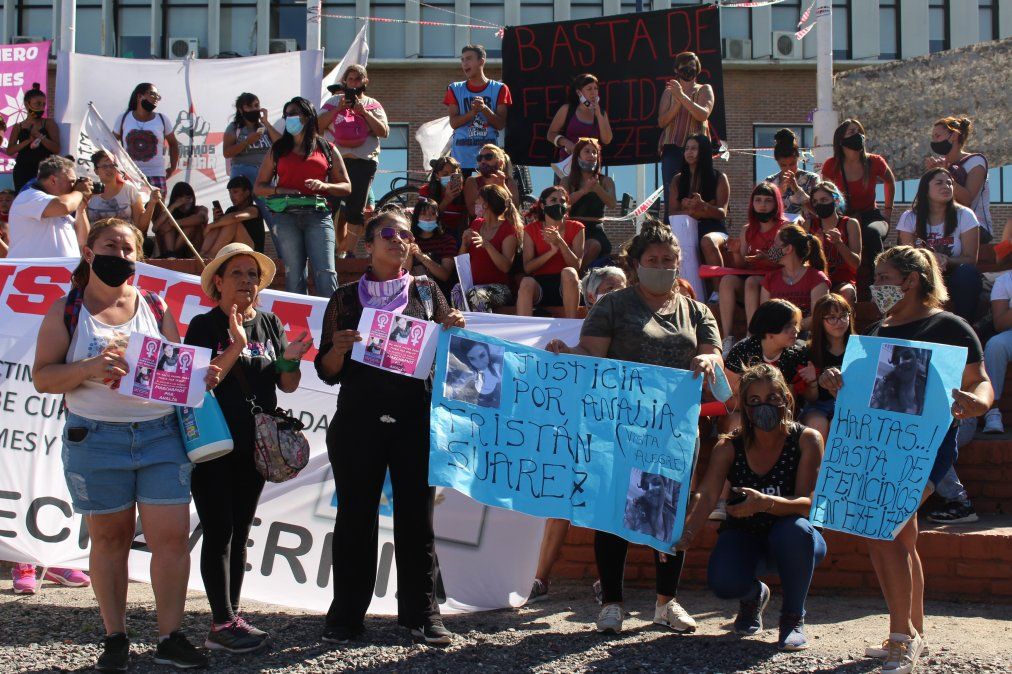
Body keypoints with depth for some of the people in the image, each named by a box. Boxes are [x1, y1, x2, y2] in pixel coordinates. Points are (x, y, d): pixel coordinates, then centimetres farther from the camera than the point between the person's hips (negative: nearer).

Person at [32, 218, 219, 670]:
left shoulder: (157, 310, 12)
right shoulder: (66, 313, 5)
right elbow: (42, 378, -1)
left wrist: (200, 378, -4)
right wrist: (89, 369, -18)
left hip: (162, 435, 2)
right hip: (95, 441, -2)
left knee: (171, 537, -4)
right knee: (109, 539, 7)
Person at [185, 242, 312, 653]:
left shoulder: (269, 324, 9)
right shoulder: (205, 326, -6)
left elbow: (287, 386, 9)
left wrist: (290, 360, -12)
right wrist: (235, 347, -26)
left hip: (254, 446, 6)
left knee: (239, 534, 10)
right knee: (219, 532, -6)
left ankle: (230, 619, 16)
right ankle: (223, 624, -3)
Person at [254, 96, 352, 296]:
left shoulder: (327, 150, 14)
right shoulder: (278, 150, 18)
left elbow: (346, 187, 14)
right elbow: (258, 187, 16)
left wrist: (324, 186, -6)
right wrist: (280, 191, -3)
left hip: (318, 215, -1)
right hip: (286, 215, 1)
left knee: (325, 274, -13)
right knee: (294, 274, -3)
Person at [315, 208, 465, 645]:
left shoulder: (426, 292, 12)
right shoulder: (346, 298, 9)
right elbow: (327, 372, 8)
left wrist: (453, 330, -6)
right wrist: (338, 348, -13)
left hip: (415, 420, 1)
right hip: (358, 420, 0)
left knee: (416, 516, 2)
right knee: (356, 516, 3)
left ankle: (421, 613, 9)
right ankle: (347, 616, 10)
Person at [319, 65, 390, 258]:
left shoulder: (372, 105, 12)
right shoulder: (334, 101, 14)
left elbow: (384, 132, 0)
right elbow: (319, 125, 3)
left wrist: (364, 112, -8)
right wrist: (338, 109, -7)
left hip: (363, 161, -1)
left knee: (355, 209, -5)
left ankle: (347, 251, -5)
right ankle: (341, 248, 12)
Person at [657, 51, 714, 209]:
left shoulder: (704, 90, 11)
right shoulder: (669, 92, 17)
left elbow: (703, 114, -8)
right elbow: (662, 122, 7)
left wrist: (682, 96, -15)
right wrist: (677, 102, -7)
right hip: (672, 148, 2)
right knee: (671, 195, -6)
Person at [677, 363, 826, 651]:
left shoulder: (806, 440, -15)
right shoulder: (729, 446, -10)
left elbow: (807, 503, -24)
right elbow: (706, 496, -21)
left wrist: (765, 503, -44)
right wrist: (685, 534, -40)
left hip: (791, 542, -1)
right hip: (744, 538, 2)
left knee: (795, 530, -38)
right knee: (723, 582, -30)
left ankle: (793, 616, -10)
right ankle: (753, 595, 13)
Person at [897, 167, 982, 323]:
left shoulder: (965, 215, -4)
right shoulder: (909, 218, -1)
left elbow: (970, 259, -6)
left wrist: (946, 260, -27)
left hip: (955, 277, 0)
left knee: (968, 272, -32)